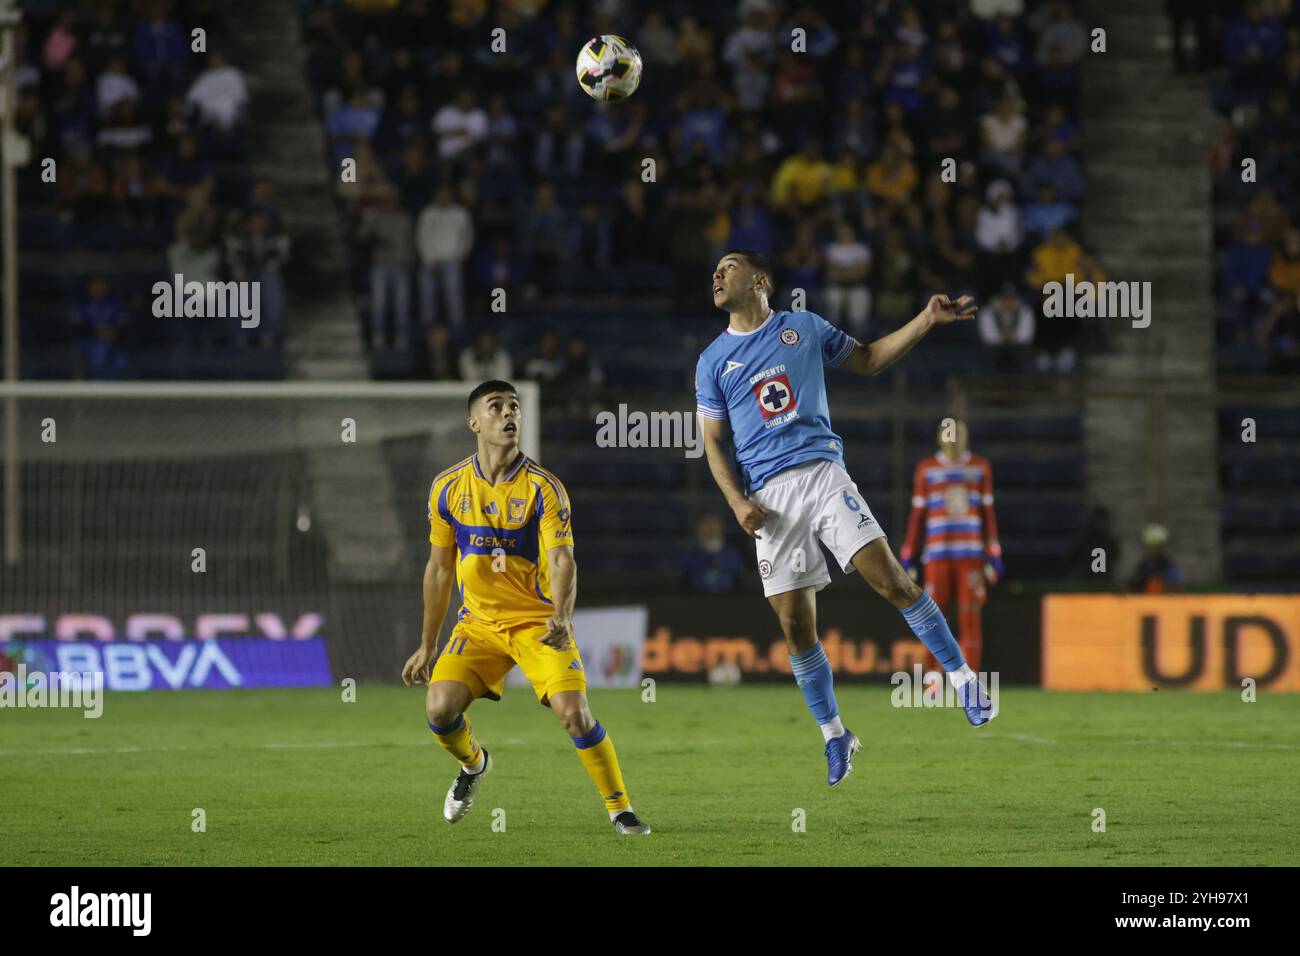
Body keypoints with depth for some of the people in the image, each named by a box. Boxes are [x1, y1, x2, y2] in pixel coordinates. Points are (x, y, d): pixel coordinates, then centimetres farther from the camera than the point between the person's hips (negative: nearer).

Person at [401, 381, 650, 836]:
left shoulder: (543, 488, -10)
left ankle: (620, 808, -2)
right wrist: (427, 646, 11)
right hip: (478, 621, 3)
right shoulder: (448, 488, -1)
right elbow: (439, 569, 9)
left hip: (538, 621, -3)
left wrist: (562, 617, -39)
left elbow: (562, 560, -19)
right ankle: (473, 764, 19)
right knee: (440, 708, -17)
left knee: (573, 712, -21)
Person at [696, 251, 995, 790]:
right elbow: (714, 443, 11)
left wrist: (927, 320, 10)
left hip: (822, 475, -1)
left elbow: (868, 361, 21)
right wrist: (737, 502, -4)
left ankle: (962, 678, -7)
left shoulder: (804, 328, 10)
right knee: (795, 624, -2)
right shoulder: (713, 361, 10)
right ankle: (834, 737, 11)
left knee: (888, 577, -17)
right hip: (768, 494, 1)